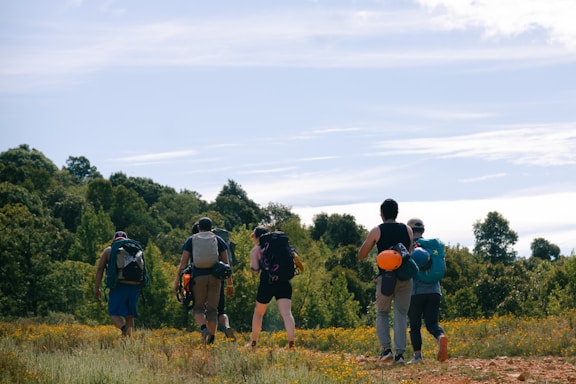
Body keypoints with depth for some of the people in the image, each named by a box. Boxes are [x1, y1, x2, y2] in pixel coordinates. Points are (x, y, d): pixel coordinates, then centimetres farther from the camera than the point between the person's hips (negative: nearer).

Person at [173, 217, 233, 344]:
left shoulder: (191, 240, 11)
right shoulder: (218, 240, 13)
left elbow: (183, 262, 2)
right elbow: (226, 262, 8)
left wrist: (177, 280, 4)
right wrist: (230, 283, 12)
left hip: (198, 276, -1)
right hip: (214, 276, 1)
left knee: (198, 307, 7)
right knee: (212, 309, 6)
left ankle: (204, 329, -20)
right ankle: (211, 339, 2)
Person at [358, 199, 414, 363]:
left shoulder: (377, 231, 0)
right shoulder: (407, 230, 8)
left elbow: (361, 255, 7)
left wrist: (370, 241, 21)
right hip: (405, 277, 2)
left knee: (382, 314, 12)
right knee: (401, 315, 5)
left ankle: (386, 348, -4)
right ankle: (400, 352, -6)